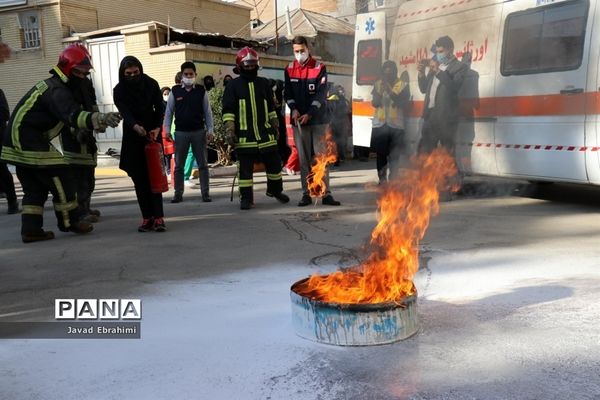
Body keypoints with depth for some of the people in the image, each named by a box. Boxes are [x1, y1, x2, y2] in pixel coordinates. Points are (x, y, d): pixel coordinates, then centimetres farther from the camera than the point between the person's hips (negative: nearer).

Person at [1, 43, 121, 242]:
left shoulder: (52, 85, 17)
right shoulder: (57, 91, -17)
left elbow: (69, 113, 20)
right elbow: (72, 115, -37)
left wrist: (98, 121, 12)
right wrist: (99, 119, -53)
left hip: (17, 142, 10)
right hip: (30, 143, -10)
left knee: (35, 187, 12)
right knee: (60, 178, -1)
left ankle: (31, 229, 13)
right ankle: (69, 222, 9)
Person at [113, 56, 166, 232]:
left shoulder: (151, 84, -1)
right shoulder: (119, 90, -4)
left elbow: (160, 108, -3)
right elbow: (125, 112, -18)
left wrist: (157, 128, -20)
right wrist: (135, 126, -39)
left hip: (152, 134, -1)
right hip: (132, 138, 1)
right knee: (139, 179, 0)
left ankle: (158, 217, -12)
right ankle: (147, 218, 3)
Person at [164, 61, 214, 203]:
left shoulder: (201, 91, 3)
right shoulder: (175, 91, 2)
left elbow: (207, 111, 5)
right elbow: (169, 112, 6)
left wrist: (210, 130, -1)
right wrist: (167, 130, -1)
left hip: (199, 132, 0)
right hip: (180, 132, 0)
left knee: (202, 164, 3)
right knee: (178, 165, 5)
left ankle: (205, 193, 9)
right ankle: (178, 194, 12)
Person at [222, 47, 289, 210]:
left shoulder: (264, 83, 13)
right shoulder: (233, 86, 1)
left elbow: (271, 108, 19)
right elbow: (228, 110, -4)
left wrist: (275, 126, 17)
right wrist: (230, 130, -12)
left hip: (265, 134, 4)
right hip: (244, 136, -3)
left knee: (274, 164, 10)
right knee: (245, 168, 1)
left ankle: (275, 190, 31)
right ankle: (246, 197, 11)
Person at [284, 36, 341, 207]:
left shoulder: (319, 68, -2)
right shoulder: (289, 69, 8)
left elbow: (321, 94, -8)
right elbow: (287, 93, 7)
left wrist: (309, 114, -17)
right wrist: (294, 109, -11)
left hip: (318, 119, -2)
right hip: (298, 120, 3)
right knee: (303, 159, 5)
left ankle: (326, 194, 0)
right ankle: (306, 194, 10)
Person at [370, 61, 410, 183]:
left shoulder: (403, 85, 1)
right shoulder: (378, 84, 9)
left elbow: (403, 102, -9)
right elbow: (375, 103, 4)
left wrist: (390, 91, -17)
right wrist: (381, 90, -11)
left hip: (396, 125, -2)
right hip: (379, 124, 2)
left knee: (394, 156, -5)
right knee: (380, 154, 4)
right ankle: (382, 180, 11)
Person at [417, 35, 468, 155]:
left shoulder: (460, 67, 0)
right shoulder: (435, 66, 19)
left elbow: (454, 88, -14)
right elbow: (424, 89, 19)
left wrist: (438, 71, -19)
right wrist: (421, 73, 2)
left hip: (446, 117, -6)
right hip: (430, 115, 6)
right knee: (423, 152, 5)